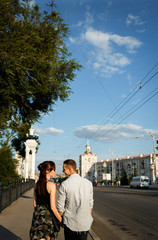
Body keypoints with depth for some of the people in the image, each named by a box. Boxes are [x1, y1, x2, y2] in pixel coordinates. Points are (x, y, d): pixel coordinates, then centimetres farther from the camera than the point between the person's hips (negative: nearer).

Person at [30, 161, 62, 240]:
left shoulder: (37, 184, 1)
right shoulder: (51, 185, -17)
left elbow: (35, 203, 9)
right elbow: (53, 207, -18)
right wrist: (61, 221, -8)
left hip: (37, 215, 5)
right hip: (47, 215, -5)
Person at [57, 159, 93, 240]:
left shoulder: (64, 184, -13)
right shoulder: (88, 183, -2)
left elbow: (60, 207, -6)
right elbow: (90, 204, 6)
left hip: (70, 224, -2)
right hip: (85, 224, 3)